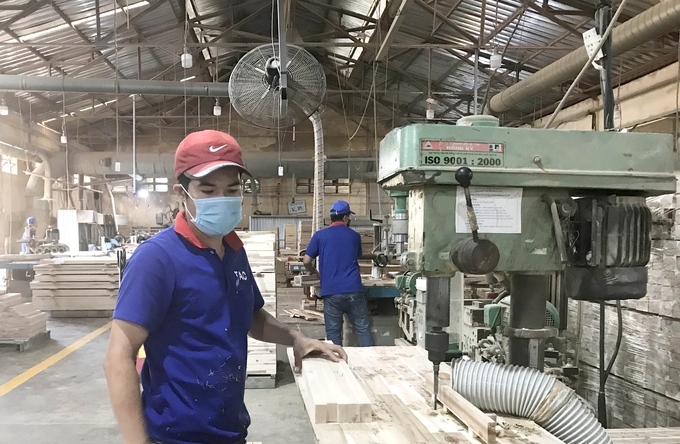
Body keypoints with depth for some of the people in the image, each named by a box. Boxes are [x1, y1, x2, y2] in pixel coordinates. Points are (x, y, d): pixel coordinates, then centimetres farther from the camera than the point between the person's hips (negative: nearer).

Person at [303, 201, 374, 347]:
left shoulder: (320, 235, 2)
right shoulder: (354, 236, 10)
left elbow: (306, 261, 1)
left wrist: (316, 272, 21)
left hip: (331, 292, -1)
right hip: (353, 290, 1)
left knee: (333, 333, 7)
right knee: (363, 329, 8)